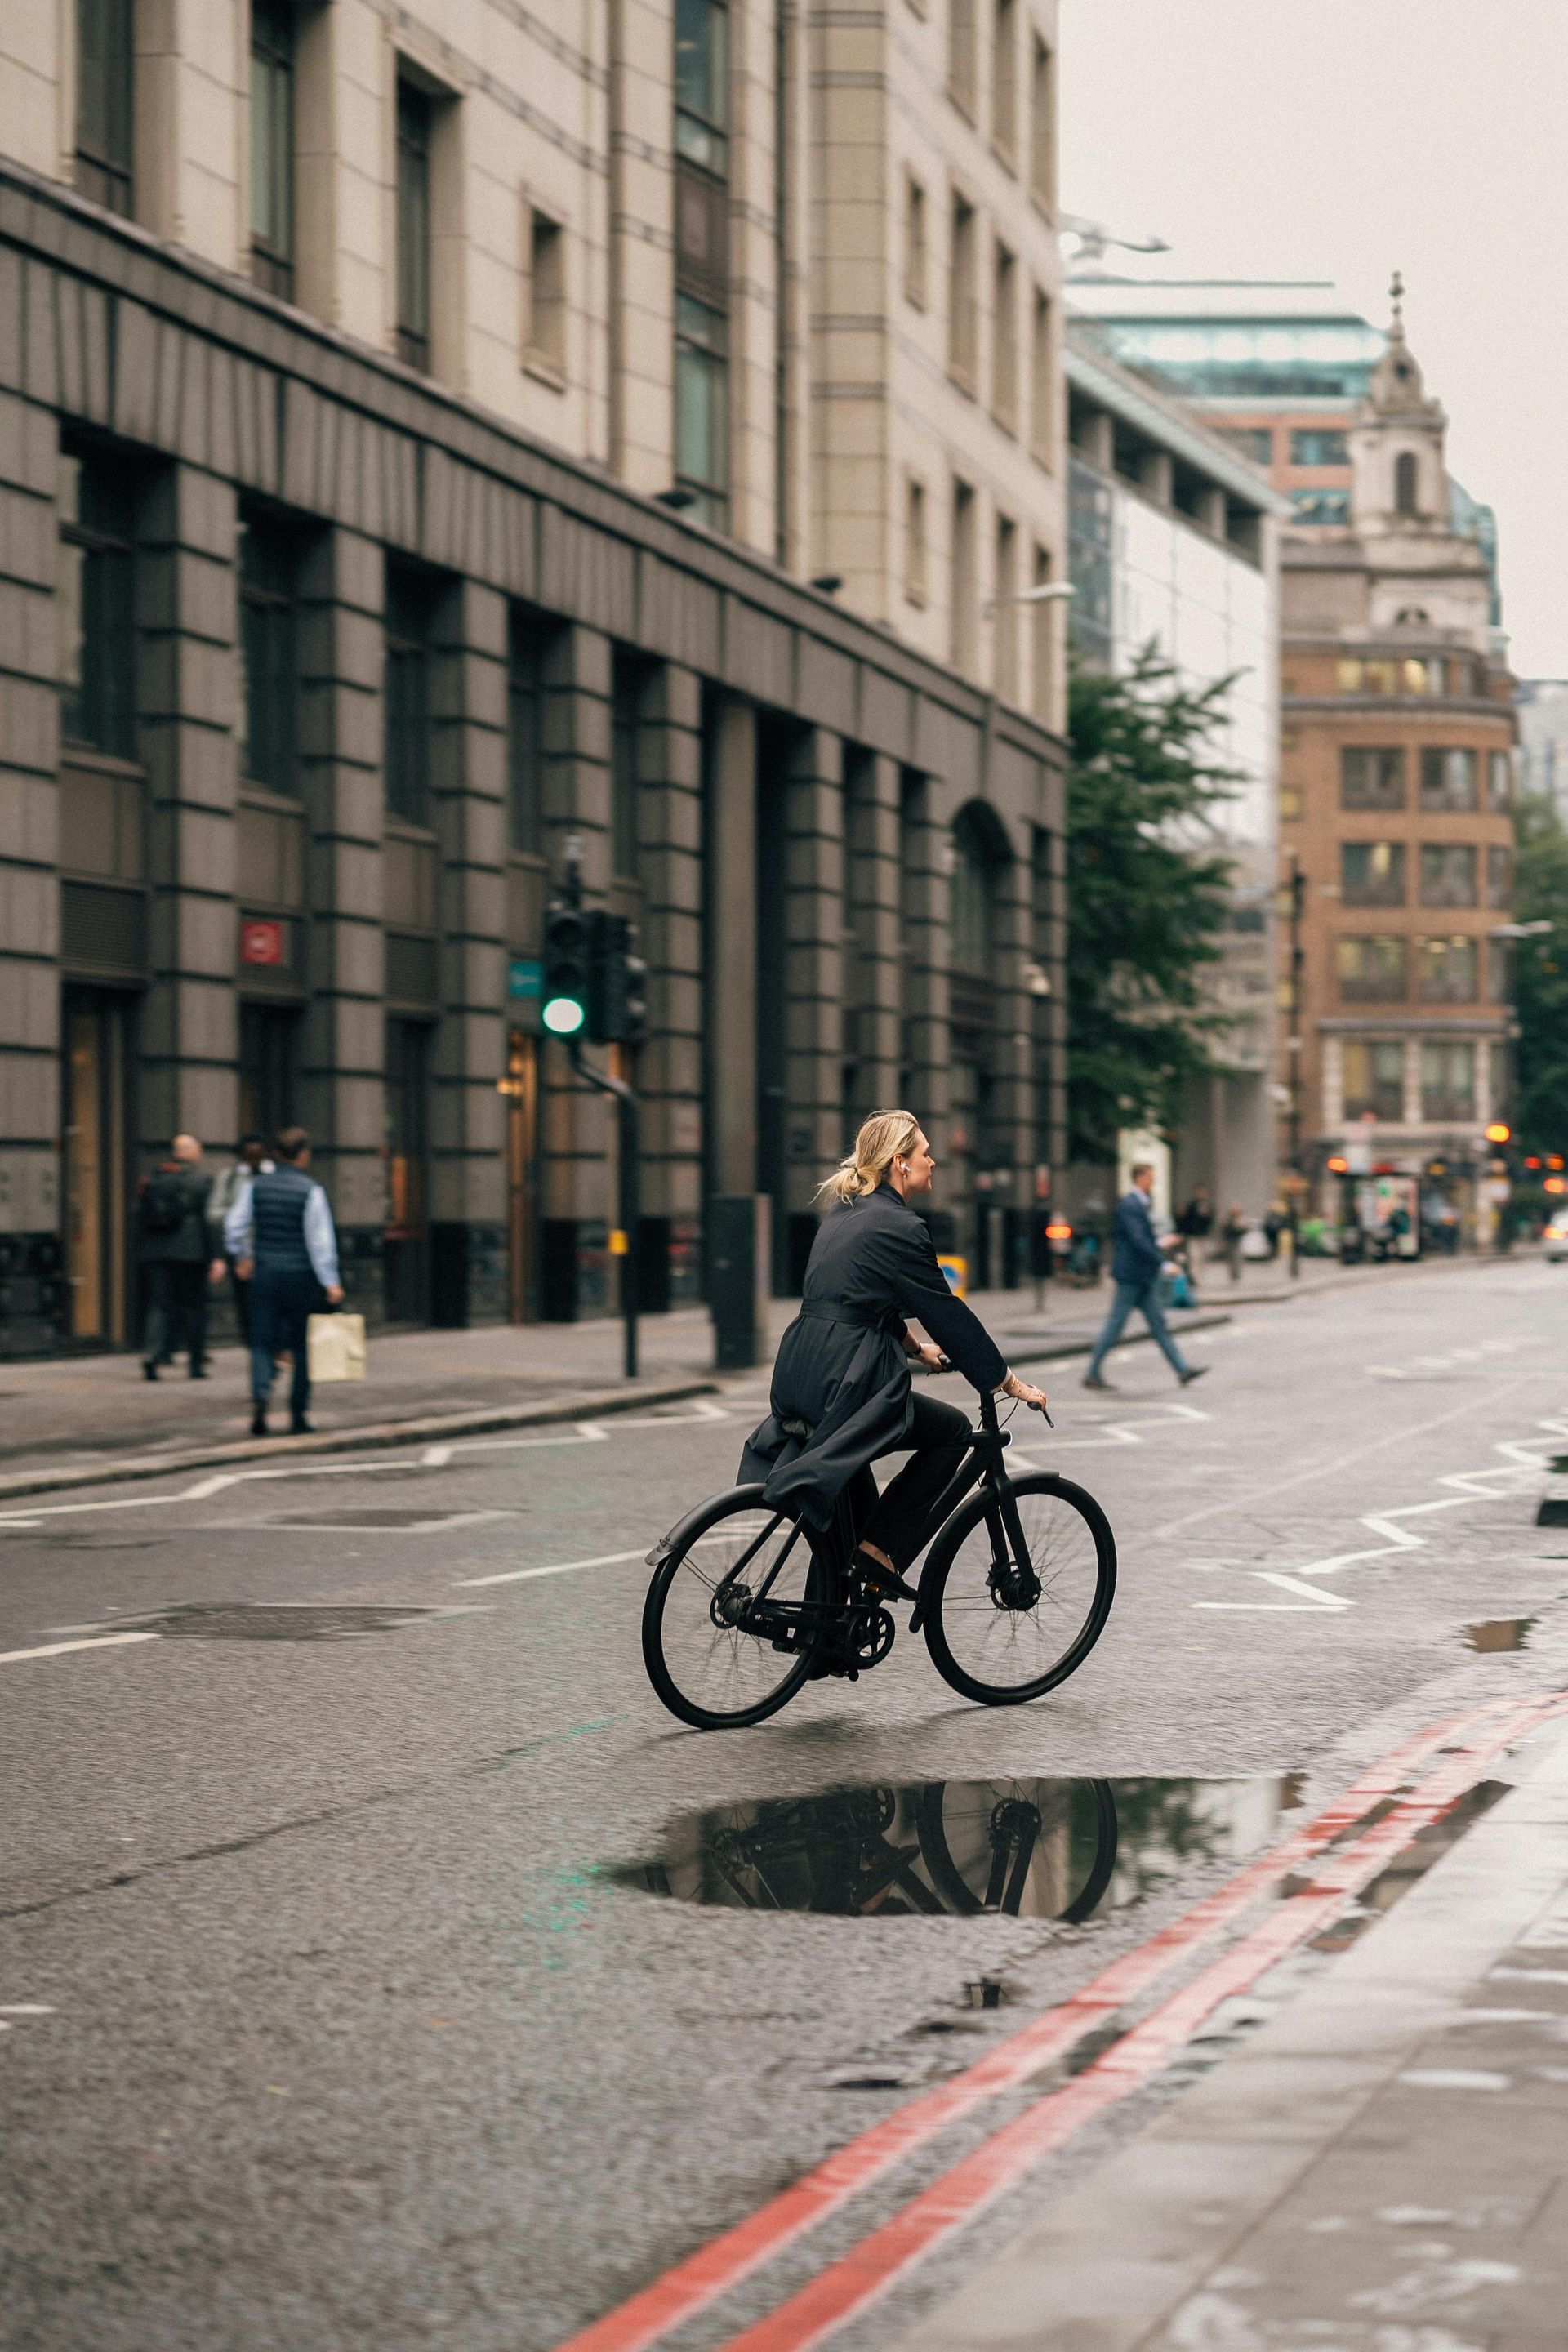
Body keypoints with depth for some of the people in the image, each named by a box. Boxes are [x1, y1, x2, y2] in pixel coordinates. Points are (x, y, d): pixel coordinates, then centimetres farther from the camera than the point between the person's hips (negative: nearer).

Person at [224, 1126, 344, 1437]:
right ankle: (298, 1413, 10)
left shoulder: (256, 1185, 2)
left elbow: (234, 1225, 4)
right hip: (301, 1274, -3)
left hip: (265, 1272, 3)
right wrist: (330, 1282, -14)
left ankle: (260, 1396, -22)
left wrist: (242, 1257, 22)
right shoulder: (311, 1191, -9)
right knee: (303, 1346, 9)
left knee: (263, 1343, 4)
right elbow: (321, 1239, -13)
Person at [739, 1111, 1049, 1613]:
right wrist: (1008, 1382, -1)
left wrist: (915, 1346, 35)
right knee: (953, 1430, 9)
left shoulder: (845, 1214, 16)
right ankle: (882, 1551, 3)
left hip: (798, 1379, 9)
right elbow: (948, 1313, -9)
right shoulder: (899, 1227, -11)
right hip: (844, 1385, -9)